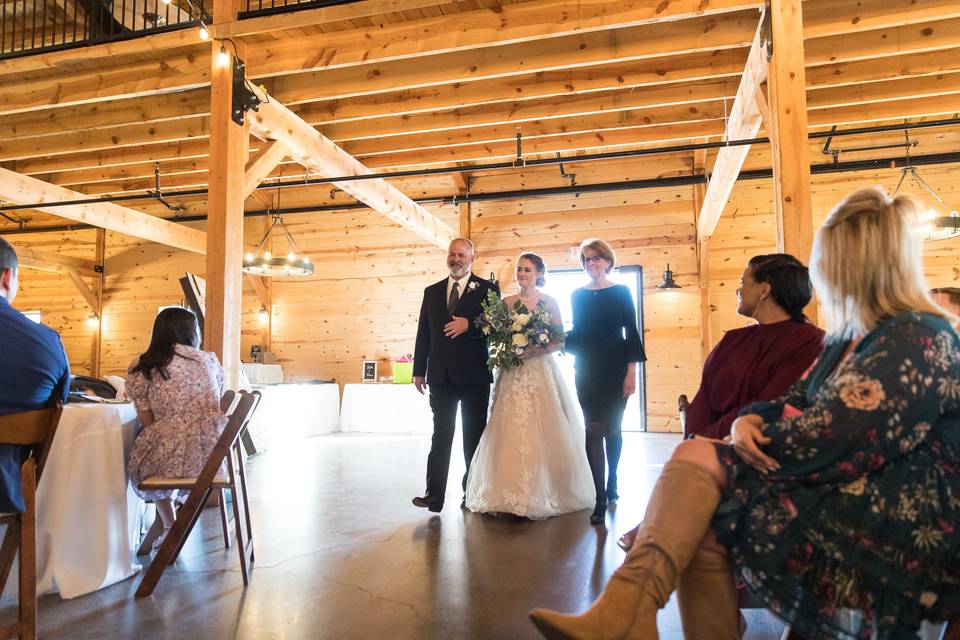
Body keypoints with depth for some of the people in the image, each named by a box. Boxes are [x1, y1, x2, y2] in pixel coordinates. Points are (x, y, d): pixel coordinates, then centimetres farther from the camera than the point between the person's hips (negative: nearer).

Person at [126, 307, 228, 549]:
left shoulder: (140, 369, 5)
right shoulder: (210, 360, 12)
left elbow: (149, 424, 5)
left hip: (172, 456, -2)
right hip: (214, 453, 3)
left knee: (141, 463, 32)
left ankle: (170, 528, 34)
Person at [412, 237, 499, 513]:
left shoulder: (487, 289, 3)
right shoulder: (432, 292, 13)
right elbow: (423, 333, 11)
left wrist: (469, 324, -21)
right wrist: (419, 371, 7)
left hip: (474, 374, -2)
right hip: (441, 375, 3)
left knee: (474, 435, 7)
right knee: (441, 434, 1)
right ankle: (435, 494, -1)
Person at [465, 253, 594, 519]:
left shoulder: (549, 302, 4)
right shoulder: (506, 302, 10)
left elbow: (560, 339, 0)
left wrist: (537, 350, -14)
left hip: (541, 371, -2)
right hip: (513, 373, 2)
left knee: (544, 432, -4)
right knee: (510, 432, -1)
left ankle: (545, 493, 8)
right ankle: (512, 494, 9)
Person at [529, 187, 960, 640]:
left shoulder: (919, 341, -13)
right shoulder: (854, 336, 18)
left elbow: (828, 438, -22)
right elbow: (796, 402, 15)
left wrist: (748, 443, -8)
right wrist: (750, 420, -7)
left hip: (899, 516, -8)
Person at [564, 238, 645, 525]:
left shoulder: (621, 292, 1)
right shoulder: (578, 295, 8)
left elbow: (631, 333, -2)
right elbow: (576, 333, 12)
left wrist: (631, 372, -9)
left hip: (615, 369, -1)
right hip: (587, 370, 1)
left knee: (612, 428, 11)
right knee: (594, 430, -5)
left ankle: (611, 483, 32)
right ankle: (600, 500, -3)